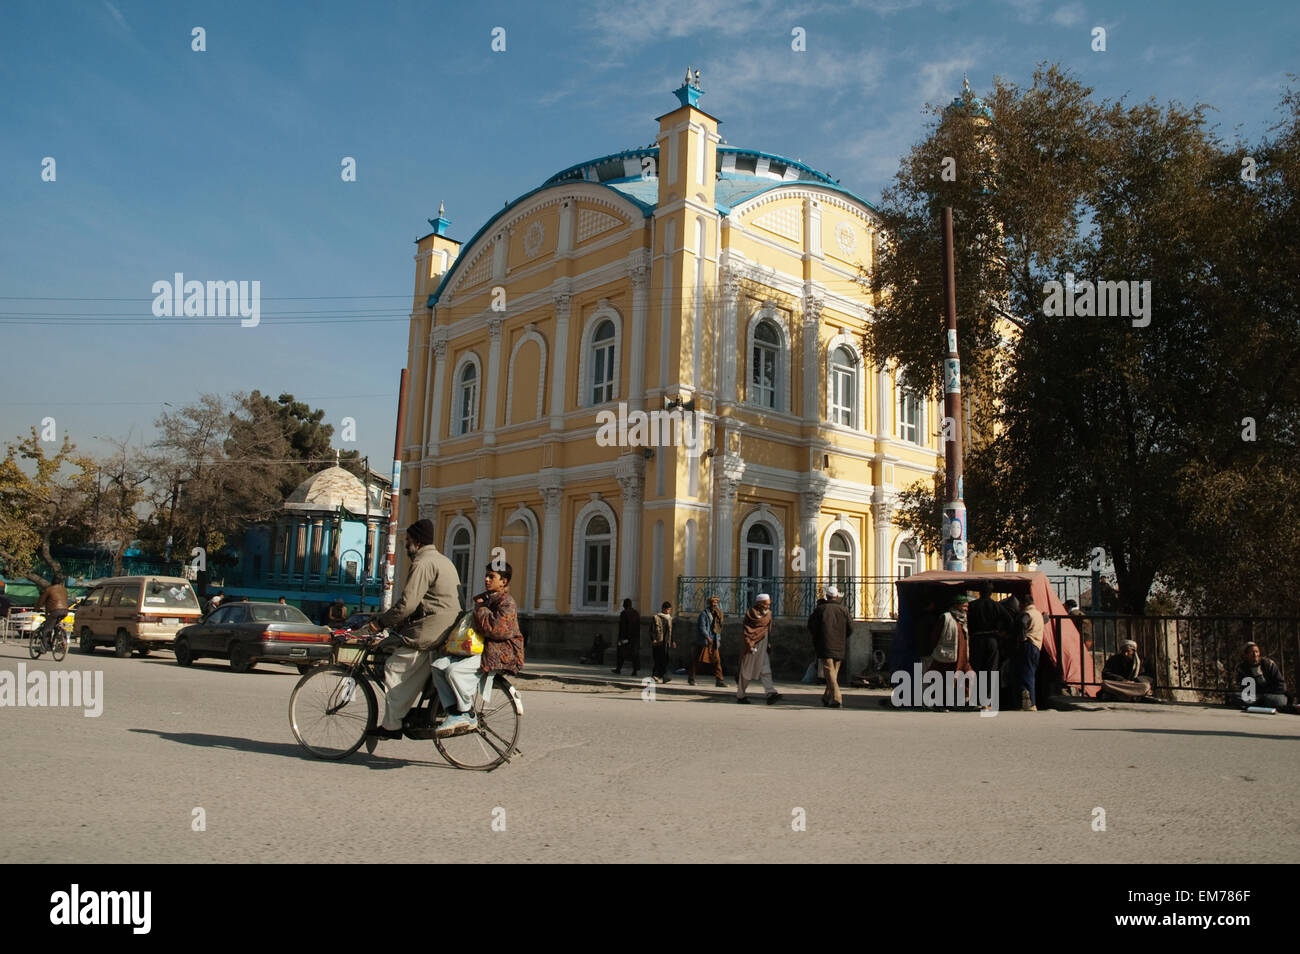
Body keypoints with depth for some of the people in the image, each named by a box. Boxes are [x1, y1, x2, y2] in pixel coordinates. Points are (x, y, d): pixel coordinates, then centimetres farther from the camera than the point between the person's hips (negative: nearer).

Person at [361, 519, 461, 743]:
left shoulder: (423, 563, -12)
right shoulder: (442, 560, 21)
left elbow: (407, 604, -20)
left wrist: (381, 621, -9)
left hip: (429, 630, -10)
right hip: (447, 629, 10)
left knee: (395, 668, -4)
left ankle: (391, 725, -2)